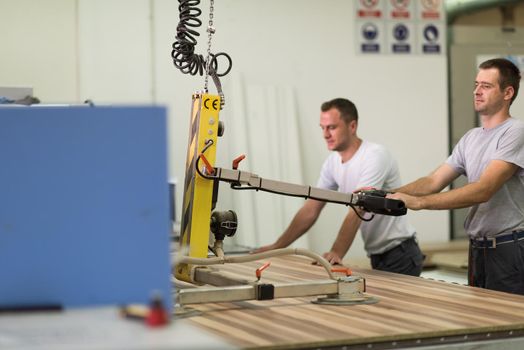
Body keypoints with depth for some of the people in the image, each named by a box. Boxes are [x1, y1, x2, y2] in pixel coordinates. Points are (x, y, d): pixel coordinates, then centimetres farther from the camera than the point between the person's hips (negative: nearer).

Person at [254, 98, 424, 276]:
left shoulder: (375, 156, -18)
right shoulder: (332, 162, 6)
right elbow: (310, 210, 8)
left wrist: (337, 253, -38)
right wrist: (277, 247, 4)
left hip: (400, 256, -7)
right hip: (377, 257, 7)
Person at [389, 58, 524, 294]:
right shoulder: (470, 138, 15)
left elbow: (483, 190, -22)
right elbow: (434, 181, 8)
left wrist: (417, 202, -28)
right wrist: (386, 195, -9)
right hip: (477, 248, 8)